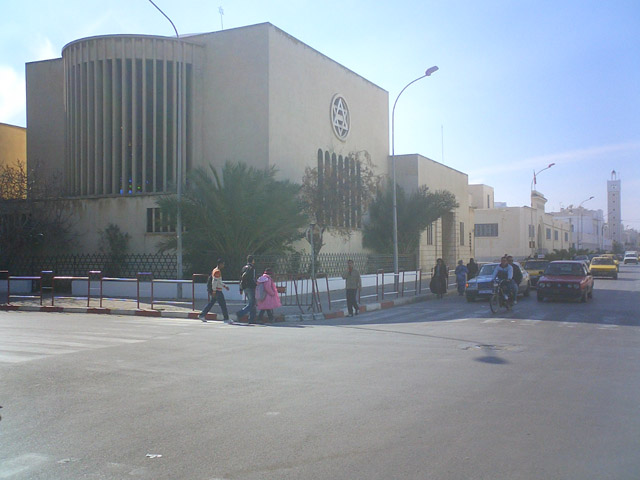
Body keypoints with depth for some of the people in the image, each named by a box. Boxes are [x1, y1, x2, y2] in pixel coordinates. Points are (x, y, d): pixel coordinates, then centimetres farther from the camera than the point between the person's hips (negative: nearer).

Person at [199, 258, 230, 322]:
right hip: (217, 291, -10)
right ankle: (226, 319, -1)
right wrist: (214, 291, -22)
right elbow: (214, 282, -21)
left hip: (215, 291, 10)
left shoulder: (215, 270, 17)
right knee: (223, 304, -5)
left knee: (211, 303, 13)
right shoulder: (217, 271, -15)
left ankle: (202, 315, 14)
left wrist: (224, 286, 23)